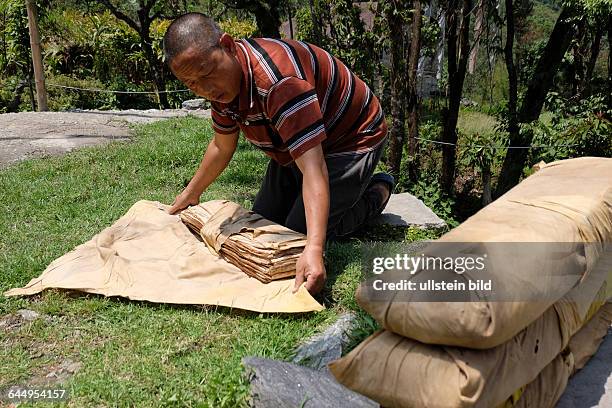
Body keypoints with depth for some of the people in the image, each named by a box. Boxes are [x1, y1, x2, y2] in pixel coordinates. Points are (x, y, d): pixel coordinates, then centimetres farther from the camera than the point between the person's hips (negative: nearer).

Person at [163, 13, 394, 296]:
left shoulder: (278, 80, -40)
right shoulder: (222, 82, -11)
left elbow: (313, 168, -46)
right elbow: (222, 147, 7)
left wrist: (314, 250, -54)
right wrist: (191, 194, 14)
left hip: (351, 141, -8)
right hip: (291, 147, 8)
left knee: (298, 232, -14)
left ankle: (377, 193, 6)